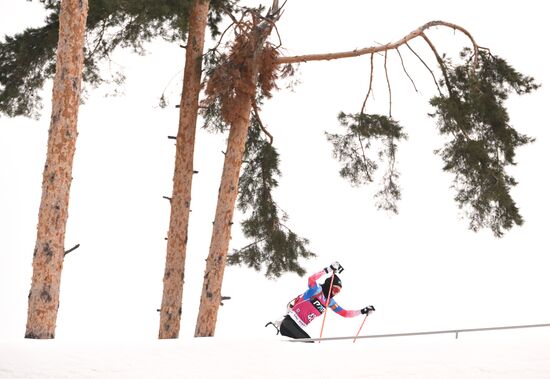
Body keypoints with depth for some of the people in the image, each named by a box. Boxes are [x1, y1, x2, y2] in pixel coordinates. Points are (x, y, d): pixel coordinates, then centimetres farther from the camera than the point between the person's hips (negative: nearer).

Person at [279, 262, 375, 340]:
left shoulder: (330, 302, 14)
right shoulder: (317, 290, -9)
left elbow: (345, 313, 20)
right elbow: (311, 280, -32)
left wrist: (362, 312, 12)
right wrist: (329, 270, -36)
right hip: (290, 322, -9)